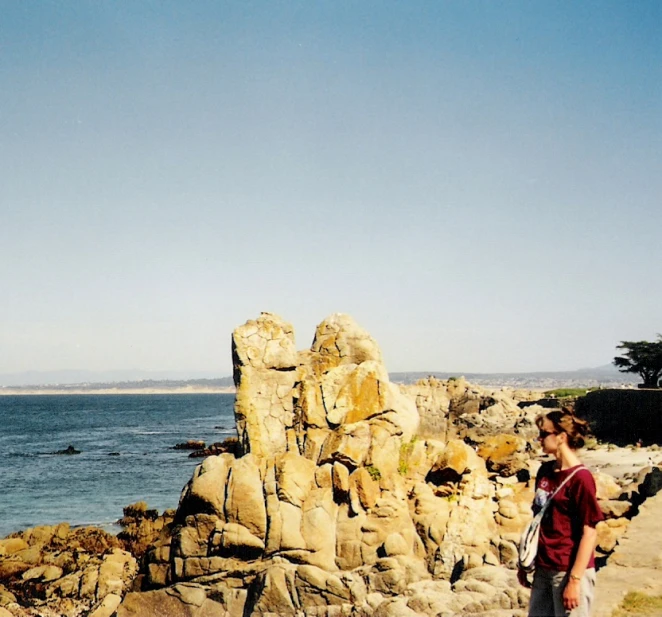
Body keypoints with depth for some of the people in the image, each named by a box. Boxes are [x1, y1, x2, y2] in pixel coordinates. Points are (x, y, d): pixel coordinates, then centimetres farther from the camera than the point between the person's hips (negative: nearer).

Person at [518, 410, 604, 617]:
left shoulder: (581, 477, -14)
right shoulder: (545, 471, 6)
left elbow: (589, 533, -15)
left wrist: (575, 580, -17)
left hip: (569, 571, -7)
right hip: (543, 569, 7)